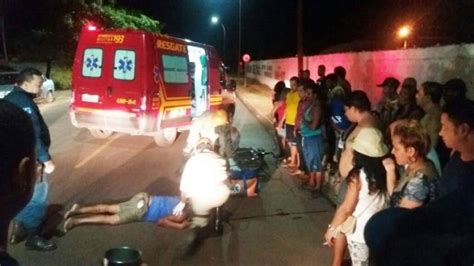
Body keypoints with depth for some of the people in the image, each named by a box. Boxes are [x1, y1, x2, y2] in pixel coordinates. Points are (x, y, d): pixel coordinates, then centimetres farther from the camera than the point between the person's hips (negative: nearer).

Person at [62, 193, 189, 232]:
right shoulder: (184, 214, -14)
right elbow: (161, 221, -21)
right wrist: (181, 226, -14)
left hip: (144, 200, 8)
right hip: (142, 208, -7)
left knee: (107, 208, 10)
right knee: (111, 220, -4)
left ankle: (78, 209, 9)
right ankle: (76, 221, -7)